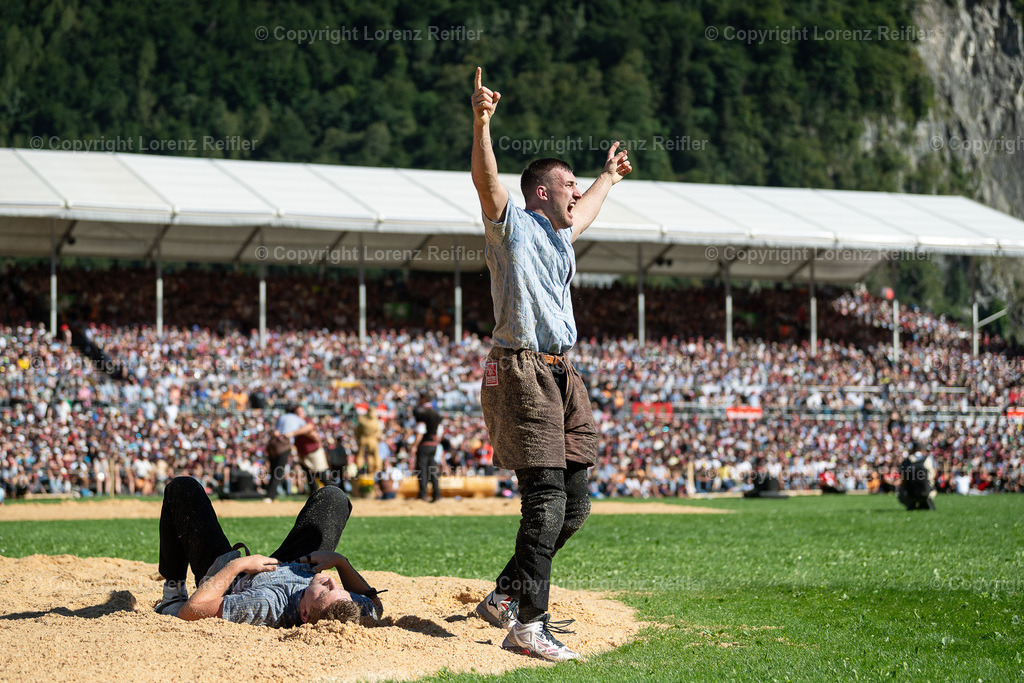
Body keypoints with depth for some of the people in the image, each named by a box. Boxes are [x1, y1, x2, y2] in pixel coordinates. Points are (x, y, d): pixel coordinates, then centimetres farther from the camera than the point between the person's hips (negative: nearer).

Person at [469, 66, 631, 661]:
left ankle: (508, 597, 16)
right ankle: (527, 624, -16)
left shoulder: (560, 235, 24)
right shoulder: (513, 226, 1)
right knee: (547, 500, -16)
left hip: (562, 377, 9)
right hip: (523, 372, -9)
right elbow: (487, 181, -18)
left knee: (574, 504, 6)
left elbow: (587, 209, 47)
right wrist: (482, 125, -32)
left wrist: (609, 177, 62)